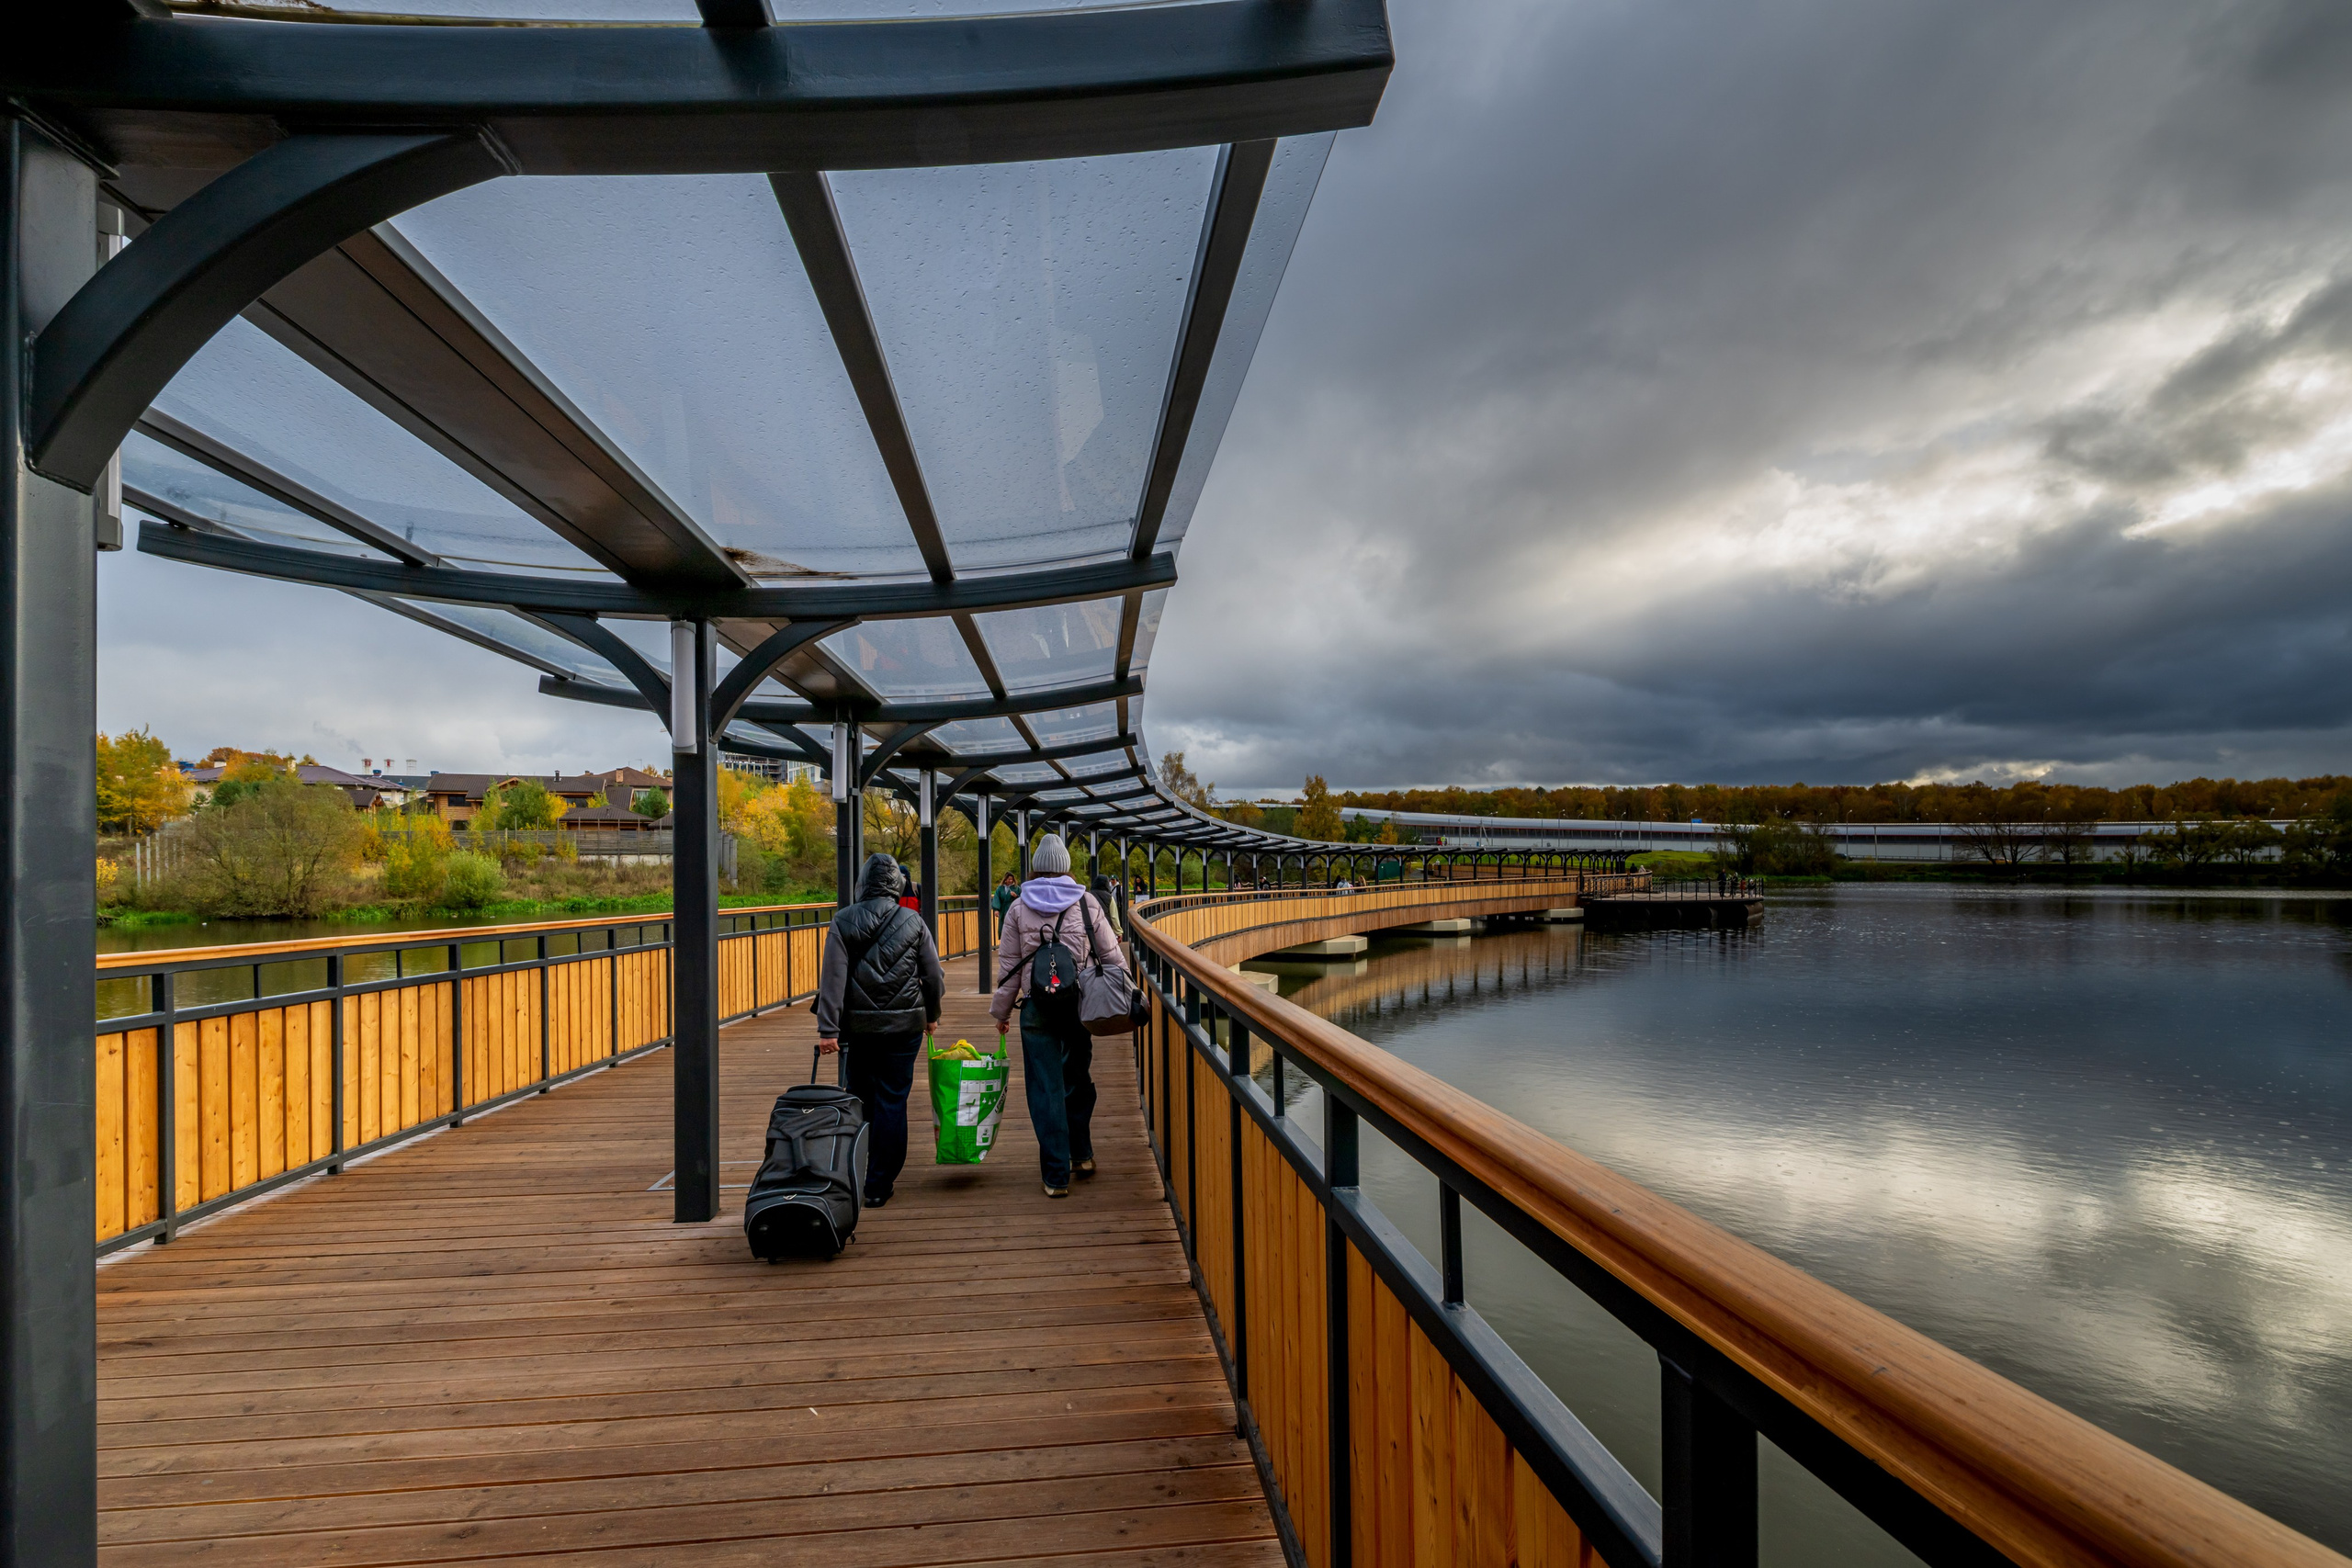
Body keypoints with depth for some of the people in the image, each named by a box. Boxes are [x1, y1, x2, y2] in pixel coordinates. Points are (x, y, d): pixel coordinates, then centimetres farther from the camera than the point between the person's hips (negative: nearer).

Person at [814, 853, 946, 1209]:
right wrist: (931, 1015, 19)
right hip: (904, 1025, -1)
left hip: (857, 1025, 1)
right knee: (892, 1102, 4)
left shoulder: (844, 922, -1)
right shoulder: (913, 922, -1)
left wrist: (827, 1029, -8)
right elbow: (934, 976, 2)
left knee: (859, 1099, 15)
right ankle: (879, 1186, 8)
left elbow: (832, 977, -7)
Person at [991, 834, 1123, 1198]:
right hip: (1079, 1004, 1)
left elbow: (1008, 966, 4)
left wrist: (1001, 1011, 13)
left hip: (1037, 1008, -1)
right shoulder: (1087, 902, 2)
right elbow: (1111, 956, 3)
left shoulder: (1019, 908, 1)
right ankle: (1082, 1155, 28)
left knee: (1046, 1089, 4)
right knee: (1078, 1081, 19)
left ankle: (1057, 1176, 8)